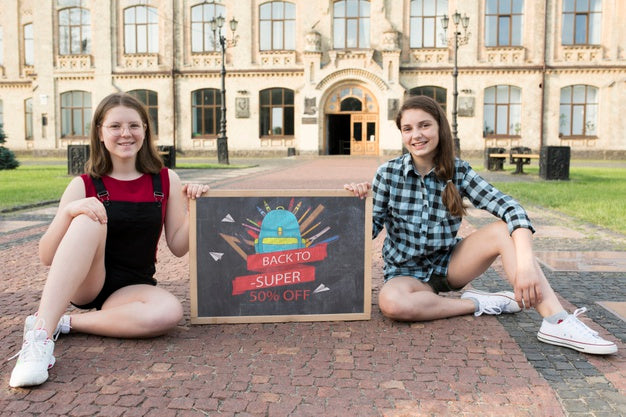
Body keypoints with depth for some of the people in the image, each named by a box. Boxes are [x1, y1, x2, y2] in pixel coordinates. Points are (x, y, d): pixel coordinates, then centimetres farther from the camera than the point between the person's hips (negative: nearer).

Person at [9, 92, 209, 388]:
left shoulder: (165, 181, 1)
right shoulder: (84, 186, -4)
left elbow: (178, 246, 1)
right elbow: (46, 257, -7)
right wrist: (68, 211, -24)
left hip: (132, 288, 1)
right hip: (83, 285, -1)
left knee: (170, 311, -34)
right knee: (90, 218, -30)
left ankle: (65, 323, -18)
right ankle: (40, 333, -37)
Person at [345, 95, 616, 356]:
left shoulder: (458, 172, -7)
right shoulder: (388, 173, -9)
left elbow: (509, 208, -20)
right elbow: (371, 229, -6)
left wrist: (526, 263, -36)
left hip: (448, 264, 2)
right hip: (406, 271, -1)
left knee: (504, 230, -24)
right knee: (390, 303, -38)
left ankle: (557, 322, -30)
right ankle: (478, 304, -16)